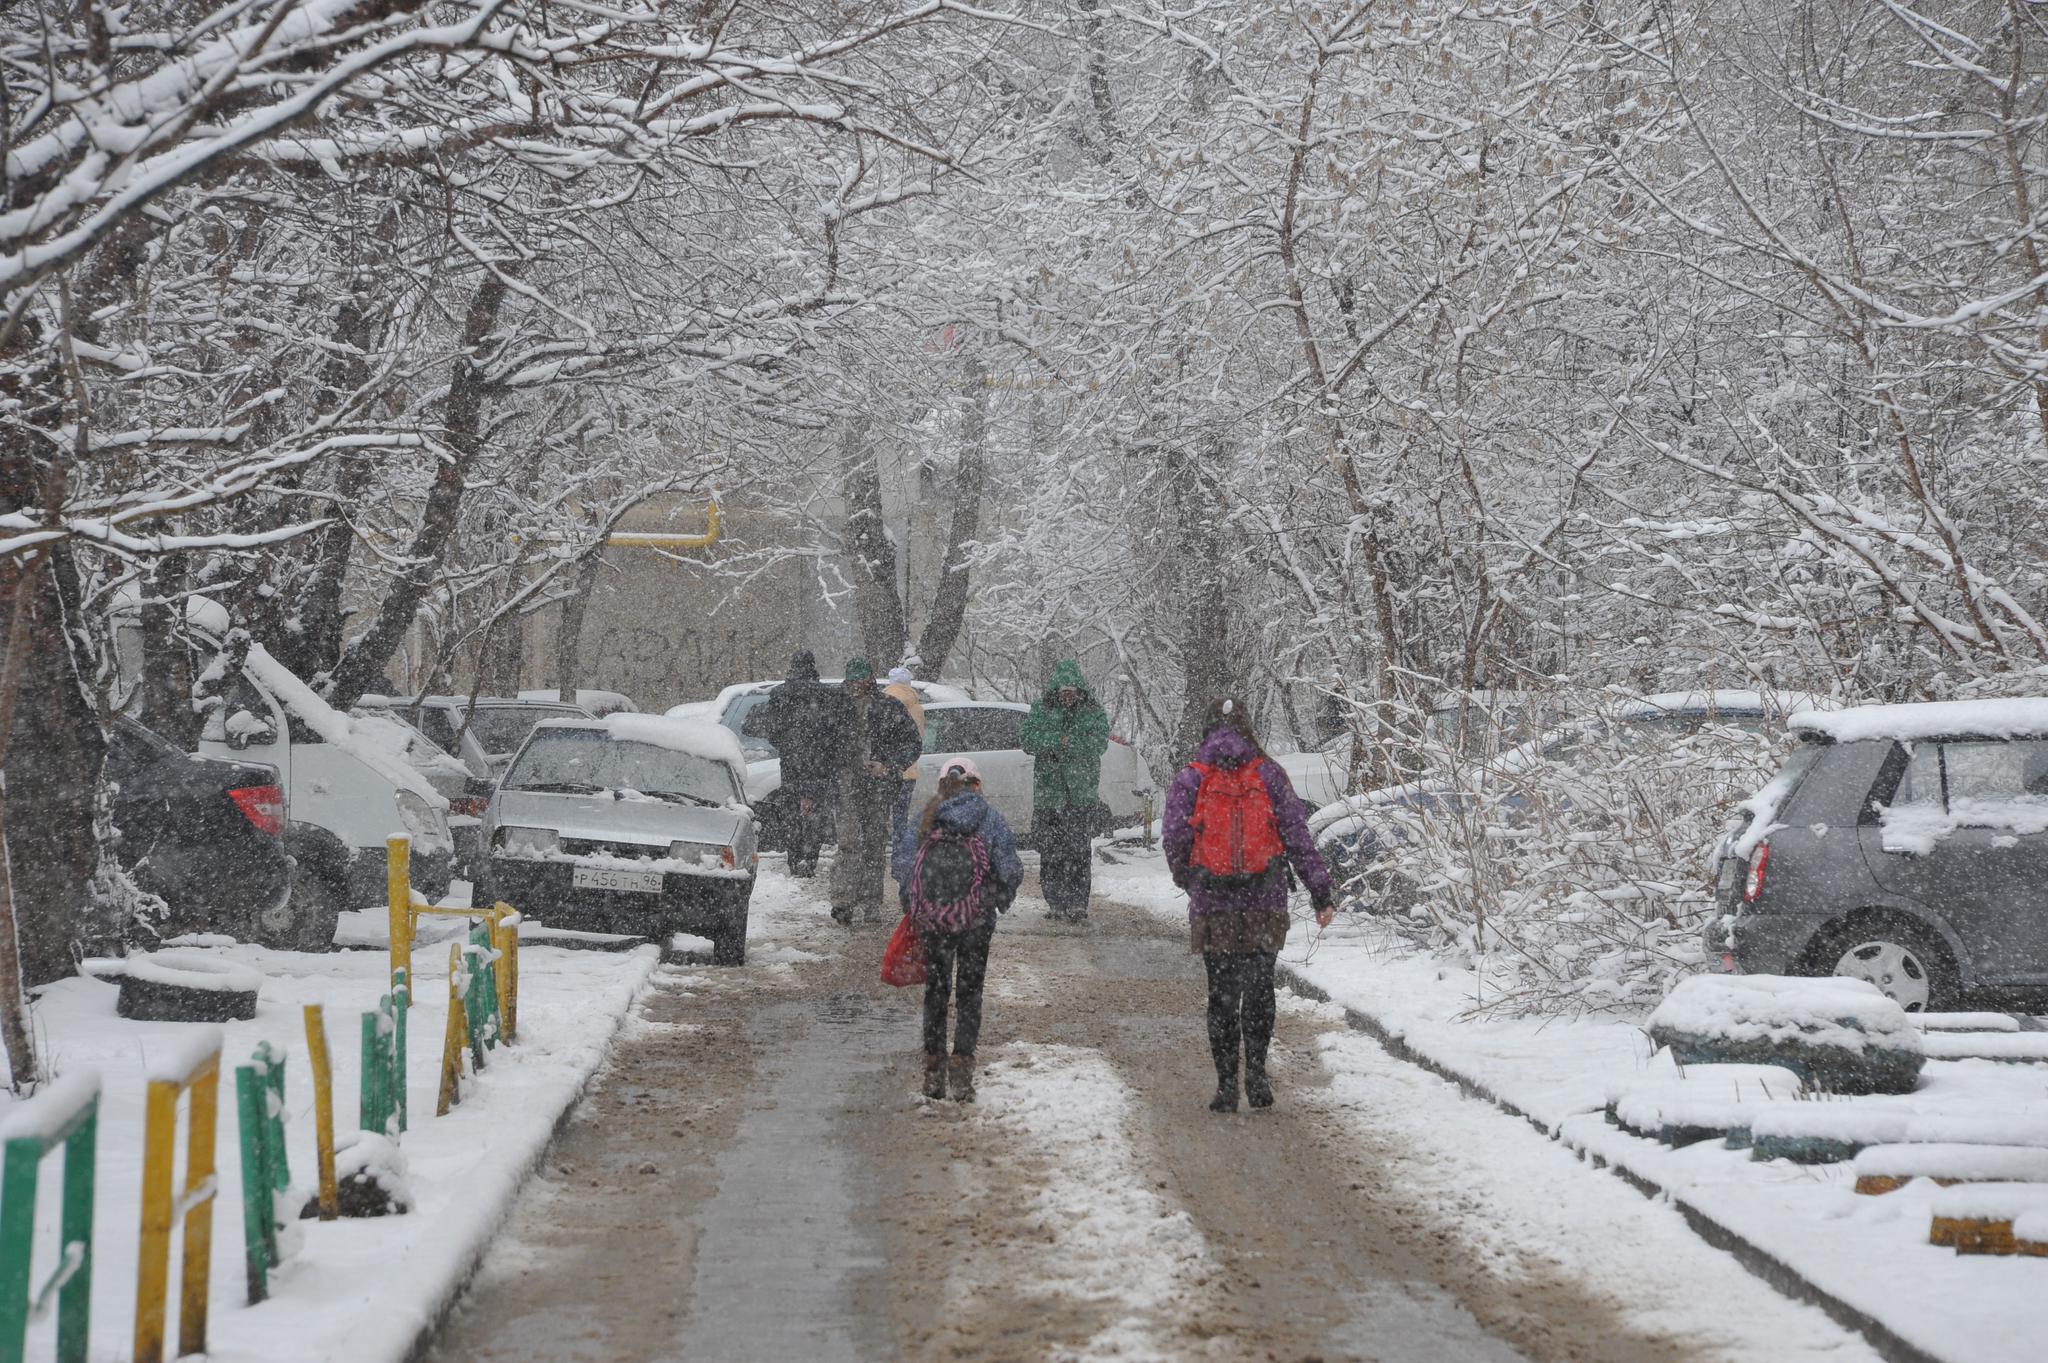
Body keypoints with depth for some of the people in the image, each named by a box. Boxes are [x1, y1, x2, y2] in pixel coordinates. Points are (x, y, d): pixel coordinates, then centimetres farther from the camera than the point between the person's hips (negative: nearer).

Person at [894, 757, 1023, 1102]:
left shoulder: (925, 819, 5)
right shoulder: (989, 818, 1)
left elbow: (903, 864, -2)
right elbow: (1010, 868, -5)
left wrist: (912, 909, 10)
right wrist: (1000, 901, 13)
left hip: (930, 917, 2)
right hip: (976, 918, -2)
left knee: (936, 989, 13)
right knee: (969, 991, 8)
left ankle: (933, 1070, 14)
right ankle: (962, 1064, -2)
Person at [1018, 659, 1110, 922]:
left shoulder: (1093, 712, 5)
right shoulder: (1040, 710, 8)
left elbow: (1099, 744, -9)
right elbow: (1029, 741, -5)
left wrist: (1064, 743, -14)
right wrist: (1063, 740, -16)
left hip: (1083, 794, -1)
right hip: (1048, 791, 2)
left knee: (1080, 849, -9)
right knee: (1050, 850, 2)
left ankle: (1078, 902, -6)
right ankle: (1055, 902, 10)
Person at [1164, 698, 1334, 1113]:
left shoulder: (1189, 780, 1)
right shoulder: (1269, 775, 3)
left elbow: (1176, 841, -4)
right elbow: (1298, 836, 0)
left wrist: (1189, 882, 15)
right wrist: (1321, 892, 3)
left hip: (1212, 906, 0)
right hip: (1266, 904, 1)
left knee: (1221, 994, 7)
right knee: (1259, 989, 13)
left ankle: (1227, 1084, 6)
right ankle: (1256, 1071, 0)